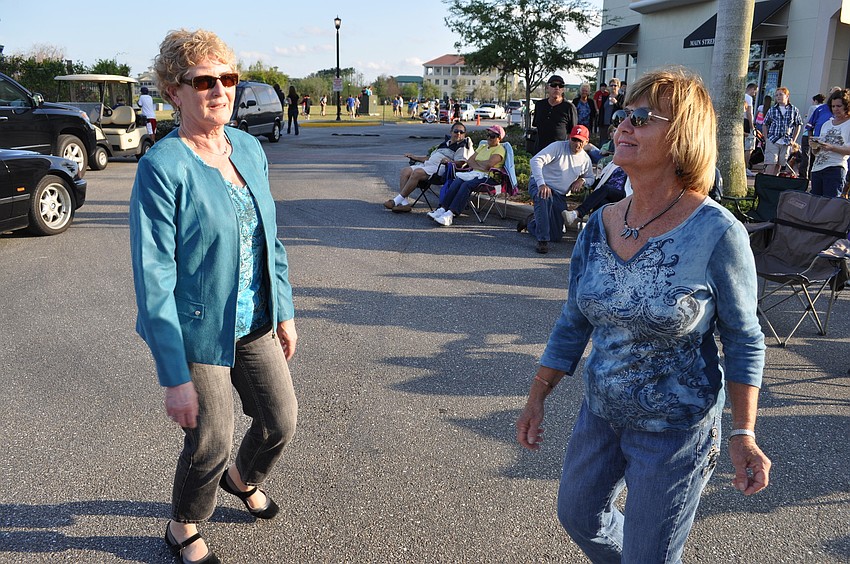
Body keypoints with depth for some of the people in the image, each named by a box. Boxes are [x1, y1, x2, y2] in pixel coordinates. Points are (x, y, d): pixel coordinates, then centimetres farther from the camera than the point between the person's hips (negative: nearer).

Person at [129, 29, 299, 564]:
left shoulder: (249, 148, 1)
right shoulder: (162, 167, -19)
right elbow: (154, 278, -20)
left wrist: (285, 312, 11)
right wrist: (175, 377, -20)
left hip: (255, 323, 6)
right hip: (199, 331, -6)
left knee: (281, 421, 16)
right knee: (210, 445, 7)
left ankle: (243, 478, 51)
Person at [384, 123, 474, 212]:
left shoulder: (462, 147, 7)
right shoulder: (445, 143, 32)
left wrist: (450, 161, -27)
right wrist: (415, 158, 25)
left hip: (439, 168, -8)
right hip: (427, 164, 8)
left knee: (417, 172, -31)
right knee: (406, 170, -13)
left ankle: (397, 201, -30)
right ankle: (404, 203, -23)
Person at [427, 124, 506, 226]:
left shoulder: (500, 150, 2)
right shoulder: (483, 147, 27)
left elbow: (488, 165, -14)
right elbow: (470, 160, 15)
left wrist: (474, 162, 2)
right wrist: (479, 166, -5)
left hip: (487, 177, -7)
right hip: (474, 173, 7)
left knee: (466, 185, -33)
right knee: (457, 181, -25)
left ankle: (450, 214, -46)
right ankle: (442, 209, -36)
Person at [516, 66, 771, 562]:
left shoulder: (716, 232, -21)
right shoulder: (601, 224, -6)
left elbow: (744, 340, -11)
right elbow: (573, 325, 3)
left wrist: (744, 436, -14)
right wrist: (537, 399, 6)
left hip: (675, 432, -5)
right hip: (600, 414, 6)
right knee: (578, 514, 24)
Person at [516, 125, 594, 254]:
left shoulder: (586, 160, 5)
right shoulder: (558, 146, -13)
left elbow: (591, 178, 21)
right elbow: (535, 160, -24)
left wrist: (582, 180, -5)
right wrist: (541, 184, -37)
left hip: (559, 196, 6)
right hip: (540, 185, -6)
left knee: (556, 236, 4)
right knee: (545, 198, -45)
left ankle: (531, 222, 34)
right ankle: (542, 241, -36)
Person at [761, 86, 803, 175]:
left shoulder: (794, 110, 5)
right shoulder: (772, 110, 4)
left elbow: (798, 125, 11)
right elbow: (765, 125, 11)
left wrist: (793, 140, 4)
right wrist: (766, 139, 2)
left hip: (786, 142, 2)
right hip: (772, 141, -1)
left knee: (779, 165, 7)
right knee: (771, 164, -11)